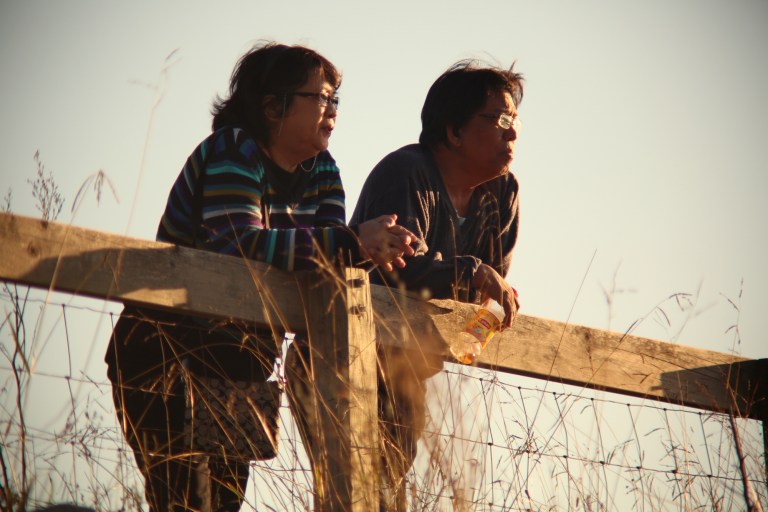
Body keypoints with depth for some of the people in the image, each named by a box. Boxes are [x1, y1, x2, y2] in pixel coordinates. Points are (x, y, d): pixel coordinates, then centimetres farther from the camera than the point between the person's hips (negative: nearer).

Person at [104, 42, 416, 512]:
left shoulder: (321, 171, 9)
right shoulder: (232, 152, -15)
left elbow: (326, 255, -1)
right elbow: (238, 244, -31)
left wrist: (370, 252, -25)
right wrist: (353, 242, -34)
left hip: (240, 370, 8)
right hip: (167, 357, -8)